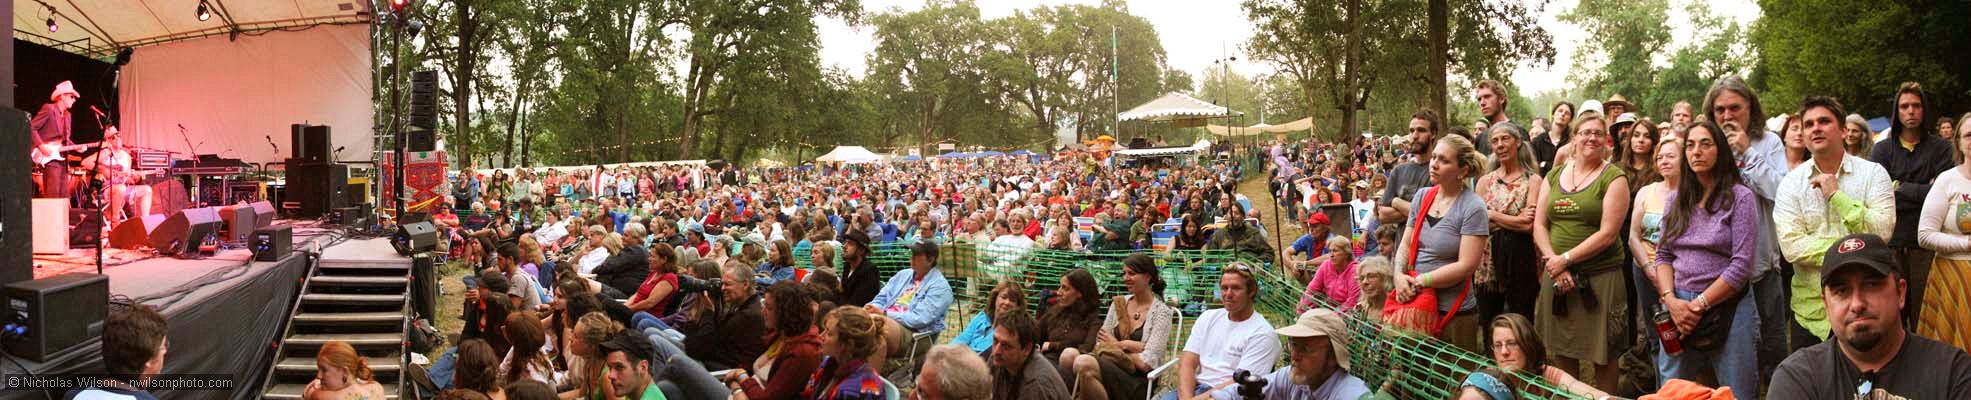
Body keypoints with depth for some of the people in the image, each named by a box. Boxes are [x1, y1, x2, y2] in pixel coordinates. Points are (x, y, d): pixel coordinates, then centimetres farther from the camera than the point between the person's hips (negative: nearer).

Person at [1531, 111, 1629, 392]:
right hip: (1557, 276, 4)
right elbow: (1539, 224, 6)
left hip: (1599, 276, -4)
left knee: (1602, 355, 3)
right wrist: (1554, 262, -9)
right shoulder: (1554, 176, 10)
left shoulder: (1614, 178, -4)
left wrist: (1565, 259, -15)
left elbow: (1607, 234, -12)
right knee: (1563, 348, 13)